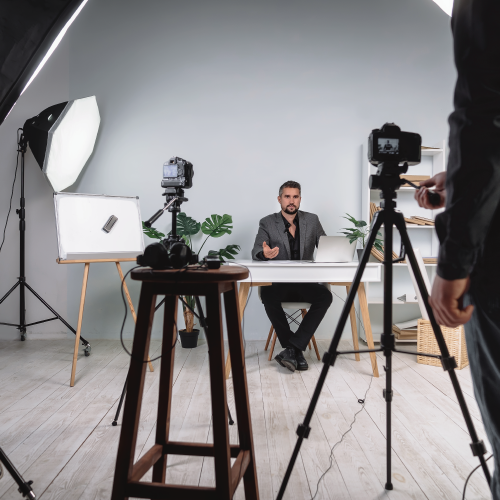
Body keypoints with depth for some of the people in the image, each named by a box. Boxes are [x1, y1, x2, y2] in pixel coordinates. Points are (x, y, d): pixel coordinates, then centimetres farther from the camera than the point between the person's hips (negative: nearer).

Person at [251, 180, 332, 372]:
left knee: (325, 295, -28)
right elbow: (255, 252, -9)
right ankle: (296, 352, -22)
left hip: (305, 282, 2)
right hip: (277, 282, -1)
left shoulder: (312, 220, 9)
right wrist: (264, 253, -34)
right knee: (268, 296, -34)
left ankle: (292, 348, -25)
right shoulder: (267, 223, 3)